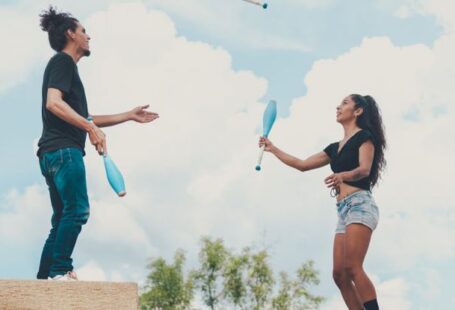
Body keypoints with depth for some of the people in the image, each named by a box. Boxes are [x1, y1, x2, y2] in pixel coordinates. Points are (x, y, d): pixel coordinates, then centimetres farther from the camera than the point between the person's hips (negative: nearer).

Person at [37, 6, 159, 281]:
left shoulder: (67, 66, 27)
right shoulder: (63, 62, -2)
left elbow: (85, 118, 31)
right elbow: (53, 103, -20)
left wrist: (129, 116, 32)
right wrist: (91, 129, -23)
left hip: (55, 154, 10)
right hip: (63, 150, -10)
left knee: (63, 218, 9)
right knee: (77, 210, -16)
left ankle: (45, 277, 8)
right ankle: (60, 271, -19)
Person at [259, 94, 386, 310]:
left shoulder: (365, 136, 2)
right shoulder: (335, 148, 25)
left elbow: (364, 169, -15)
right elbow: (302, 164, 31)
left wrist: (342, 175, -35)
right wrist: (273, 149, 31)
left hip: (360, 205, -8)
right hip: (344, 211, 8)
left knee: (352, 268, -23)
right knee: (340, 275, -4)